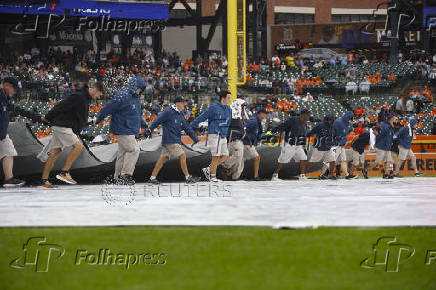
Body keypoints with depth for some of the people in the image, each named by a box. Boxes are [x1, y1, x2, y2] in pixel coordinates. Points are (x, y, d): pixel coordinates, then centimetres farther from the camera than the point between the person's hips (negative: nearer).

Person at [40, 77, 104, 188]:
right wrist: (48, 118, -10)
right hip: (62, 126, -10)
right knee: (78, 145, -16)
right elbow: (61, 106, -17)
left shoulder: (85, 97, 17)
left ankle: (43, 181, 6)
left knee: (55, 152, 7)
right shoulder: (79, 96, -16)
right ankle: (64, 172, -16)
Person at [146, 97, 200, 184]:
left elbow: (187, 127, 20)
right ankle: (188, 178, -2)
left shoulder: (180, 115, 17)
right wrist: (150, 129, -17)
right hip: (170, 140, -9)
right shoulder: (168, 112, -8)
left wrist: (195, 138, 17)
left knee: (163, 158, 7)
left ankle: (153, 177, 8)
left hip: (176, 140, 9)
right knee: (182, 156, -8)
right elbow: (158, 120, -11)